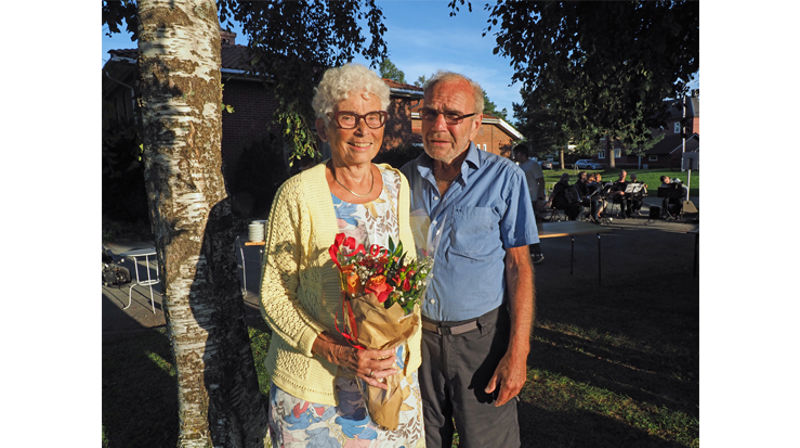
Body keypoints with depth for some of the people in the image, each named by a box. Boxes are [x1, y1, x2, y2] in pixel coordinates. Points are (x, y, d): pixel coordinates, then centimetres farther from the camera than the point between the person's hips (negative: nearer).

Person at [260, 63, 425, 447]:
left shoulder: (397, 184, -1)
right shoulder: (299, 194, -16)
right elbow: (274, 295, -12)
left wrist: (410, 351, 1)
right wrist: (340, 353, -22)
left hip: (393, 373, 4)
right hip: (312, 383, -4)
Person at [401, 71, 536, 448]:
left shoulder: (504, 177, -7)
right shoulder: (405, 179, 3)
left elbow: (519, 265, -7)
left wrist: (518, 351, -12)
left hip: (481, 338, -3)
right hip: (417, 335, 3)